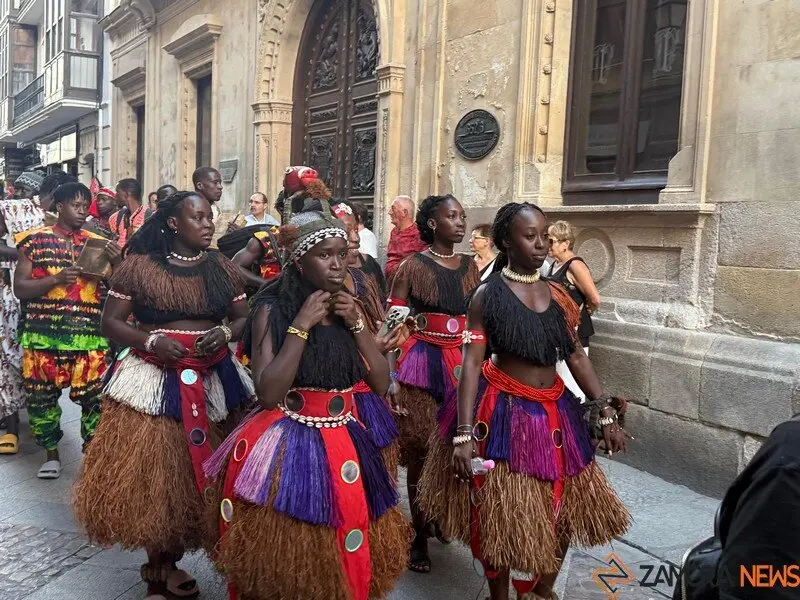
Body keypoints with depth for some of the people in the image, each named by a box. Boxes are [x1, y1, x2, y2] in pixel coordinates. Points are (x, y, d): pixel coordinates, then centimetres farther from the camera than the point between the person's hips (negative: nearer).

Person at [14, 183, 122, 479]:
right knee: (40, 397, 8)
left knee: (95, 398, 0)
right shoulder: (35, 240, 3)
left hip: (90, 338, 0)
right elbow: (20, 288, 0)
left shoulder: (98, 243, 7)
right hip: (43, 337, 0)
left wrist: (118, 262, -14)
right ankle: (51, 454, 27)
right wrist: (56, 279, -16)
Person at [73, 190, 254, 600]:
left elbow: (246, 318, 12)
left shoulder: (222, 268, 6)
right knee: (151, 470, 0)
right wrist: (150, 341, -15)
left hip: (212, 379, 3)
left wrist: (226, 332, -9)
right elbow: (110, 322, 0)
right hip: (152, 378, -3)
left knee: (198, 470, 6)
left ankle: (167, 564, 28)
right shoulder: (139, 266, -2)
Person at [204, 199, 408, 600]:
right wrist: (302, 325, -20)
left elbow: (381, 383, 1)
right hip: (287, 448, -5)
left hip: (346, 446, 5)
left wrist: (356, 324, -9)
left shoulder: (349, 308, 5)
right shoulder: (272, 310, -10)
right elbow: (268, 394, -20)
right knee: (284, 566, 8)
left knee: (345, 556, 15)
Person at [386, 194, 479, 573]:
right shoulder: (413, 266, -4)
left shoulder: (470, 266, 10)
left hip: (462, 363, 4)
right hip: (422, 361, -4)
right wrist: (393, 377, -11)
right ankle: (419, 537, 16)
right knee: (420, 452, 1)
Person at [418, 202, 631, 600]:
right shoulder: (487, 295, -10)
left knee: (564, 510, 14)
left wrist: (606, 414, 7)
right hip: (503, 412, -5)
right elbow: (472, 363, -14)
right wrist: (464, 434, -20)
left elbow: (576, 357, 9)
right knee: (502, 516, 6)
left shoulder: (557, 295, 4)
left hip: (554, 411, 5)